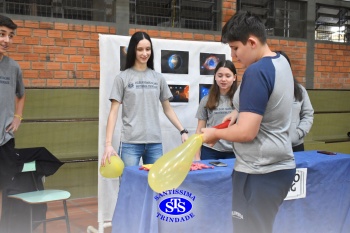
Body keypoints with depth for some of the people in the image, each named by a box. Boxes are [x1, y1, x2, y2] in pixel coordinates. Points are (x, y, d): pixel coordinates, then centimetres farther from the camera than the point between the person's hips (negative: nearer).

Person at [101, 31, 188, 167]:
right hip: (130, 142, -3)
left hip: (155, 143, 3)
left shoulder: (158, 78, 10)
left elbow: (168, 109, 17)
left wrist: (183, 131, 6)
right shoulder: (123, 78, 2)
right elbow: (114, 112, -2)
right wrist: (108, 143, -11)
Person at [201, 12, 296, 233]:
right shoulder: (281, 62, 7)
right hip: (280, 165, 9)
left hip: (259, 172, -9)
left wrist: (215, 133, -7)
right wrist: (239, 111, 11)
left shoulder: (256, 71, -22)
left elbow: (246, 132, -25)